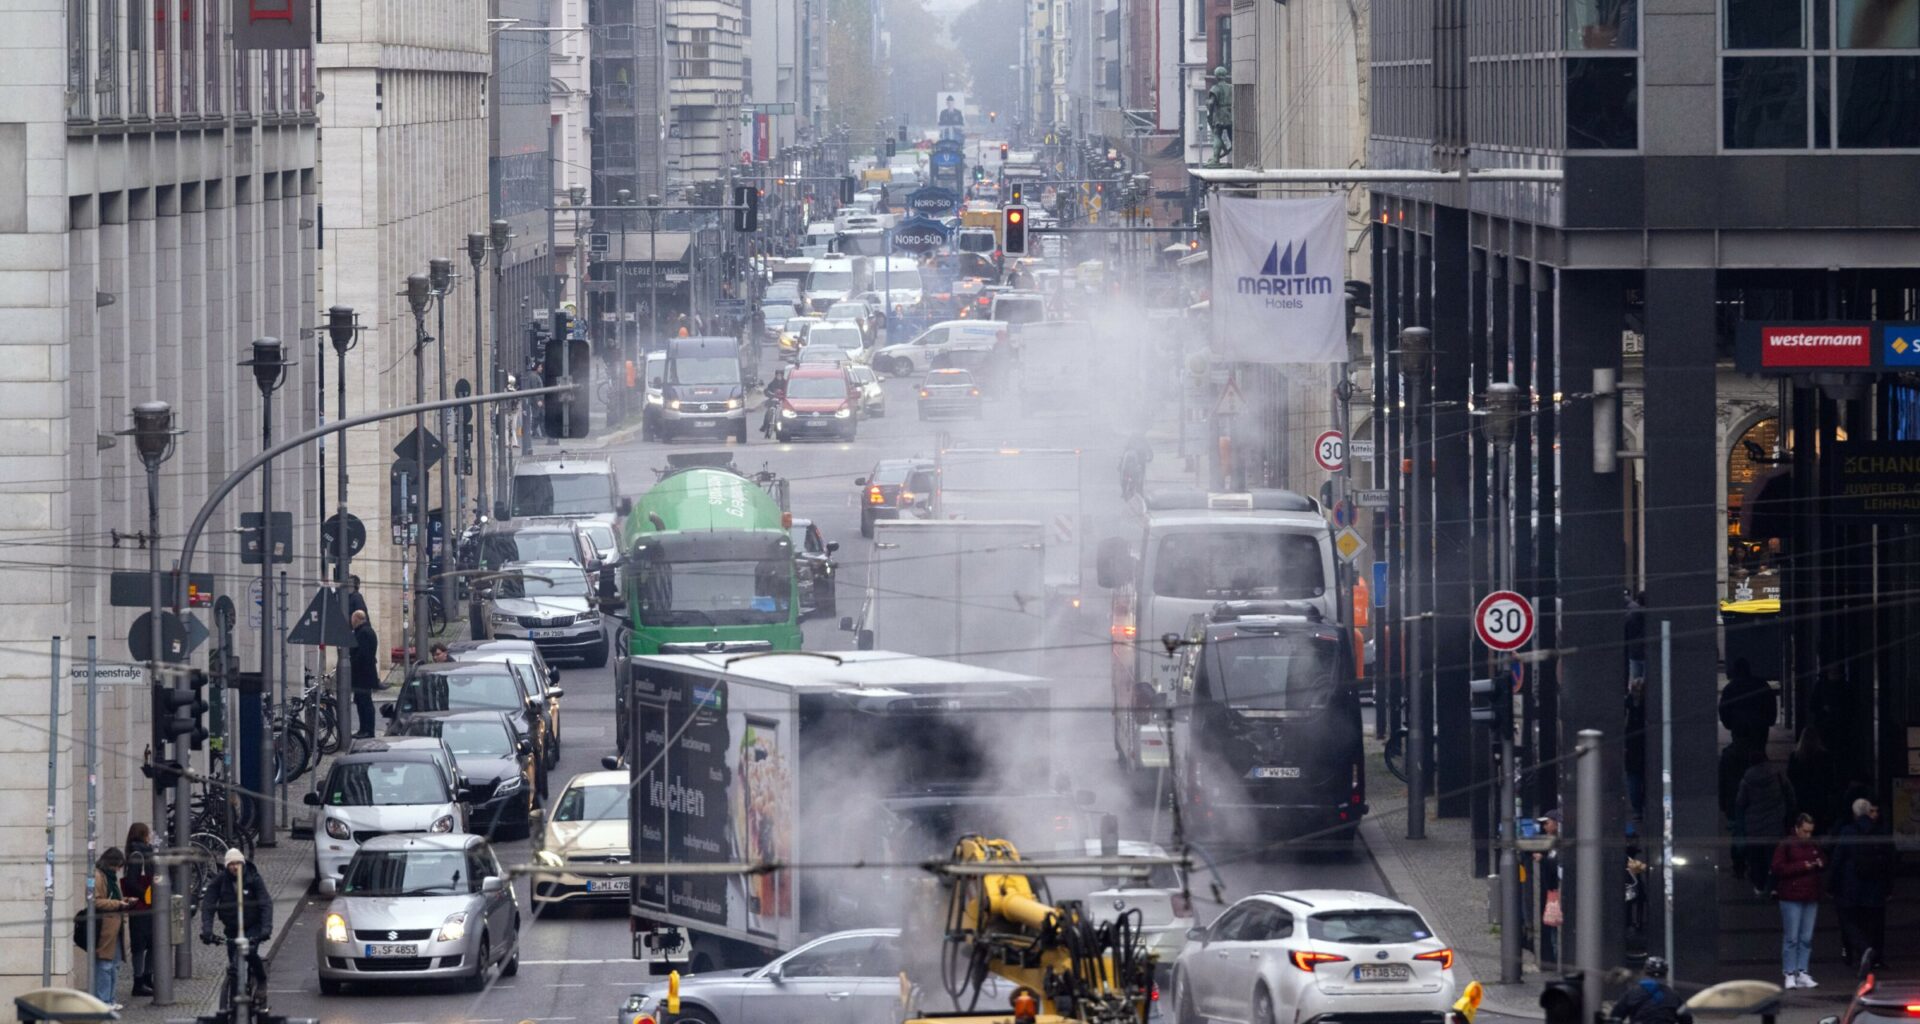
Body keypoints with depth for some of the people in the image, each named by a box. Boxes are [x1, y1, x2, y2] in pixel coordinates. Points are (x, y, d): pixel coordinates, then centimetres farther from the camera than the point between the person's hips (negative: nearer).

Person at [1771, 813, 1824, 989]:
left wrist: (1821, 864, 0)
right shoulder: (1785, 846, -5)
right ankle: (1790, 974, -2)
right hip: (1791, 898, -6)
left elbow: (1824, 864, 25)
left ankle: (1802, 972, 10)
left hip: (1811, 898, 6)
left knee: (1807, 938, 6)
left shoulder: (1814, 846, 13)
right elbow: (1778, 868, -12)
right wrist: (1802, 867, -17)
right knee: (1791, 938, -5)